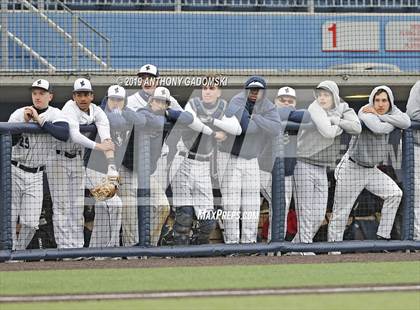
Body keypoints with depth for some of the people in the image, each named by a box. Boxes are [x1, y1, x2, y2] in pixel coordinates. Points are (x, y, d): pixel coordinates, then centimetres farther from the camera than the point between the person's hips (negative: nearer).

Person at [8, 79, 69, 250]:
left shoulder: (55, 114, -3)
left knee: (31, 222, -1)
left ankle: (19, 252, 19)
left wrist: (39, 120, -23)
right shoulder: (19, 114, 0)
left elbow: (64, 134, -24)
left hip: (35, 175, 0)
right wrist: (25, 122, -18)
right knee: (9, 216, -4)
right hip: (14, 170, 0)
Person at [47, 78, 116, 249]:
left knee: (78, 206, 7)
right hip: (58, 158, -6)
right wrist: (98, 146, -45)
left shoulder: (97, 112, -6)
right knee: (62, 206, -7)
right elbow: (74, 135, -39)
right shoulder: (70, 109, -22)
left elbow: (106, 138, -20)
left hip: (77, 159, 6)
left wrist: (111, 165, -34)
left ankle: (78, 246, 13)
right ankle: (65, 247, -8)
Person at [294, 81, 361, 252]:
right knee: (305, 212, -6)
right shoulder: (314, 108, -10)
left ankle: (296, 245, 16)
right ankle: (305, 248, -1)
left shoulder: (342, 109, 8)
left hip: (322, 168, 6)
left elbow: (357, 128, -9)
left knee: (319, 216, 5)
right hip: (304, 165, -6)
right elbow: (327, 132, -24)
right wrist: (341, 126, -6)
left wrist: (335, 120, -15)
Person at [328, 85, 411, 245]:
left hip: (371, 170, 6)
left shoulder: (392, 110, 0)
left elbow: (406, 122, -20)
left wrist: (380, 116, -23)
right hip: (352, 168, -6)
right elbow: (378, 128, -37)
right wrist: (392, 123, -18)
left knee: (395, 193, -5)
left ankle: (383, 236, 2)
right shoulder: (365, 111, -19)